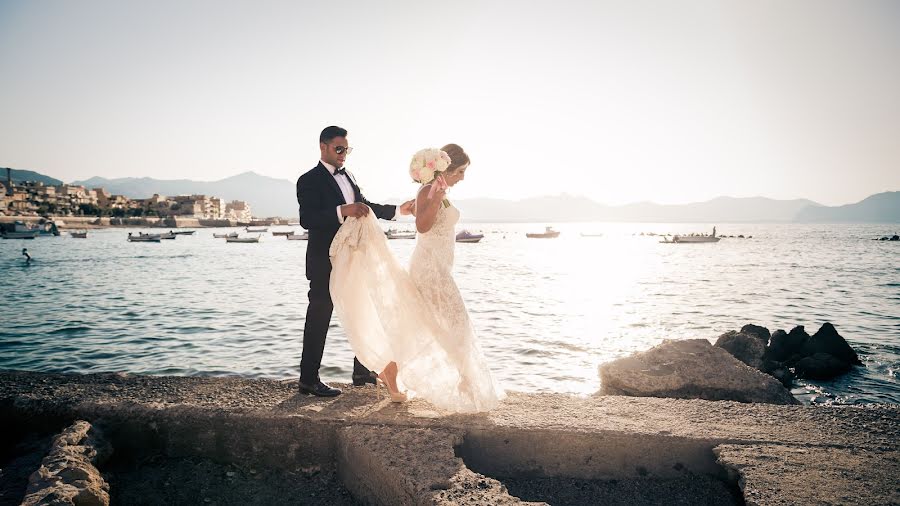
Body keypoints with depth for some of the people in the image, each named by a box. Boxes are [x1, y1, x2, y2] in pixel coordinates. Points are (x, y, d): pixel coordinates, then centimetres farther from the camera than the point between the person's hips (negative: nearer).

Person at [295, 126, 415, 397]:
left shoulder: (347, 176, 16)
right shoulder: (309, 181, -10)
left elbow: (364, 206, 24)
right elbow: (307, 219, -23)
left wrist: (397, 210, 17)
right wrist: (342, 211, -34)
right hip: (325, 263, -8)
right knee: (318, 320, -1)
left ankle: (362, 371, 28)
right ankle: (308, 379, 10)